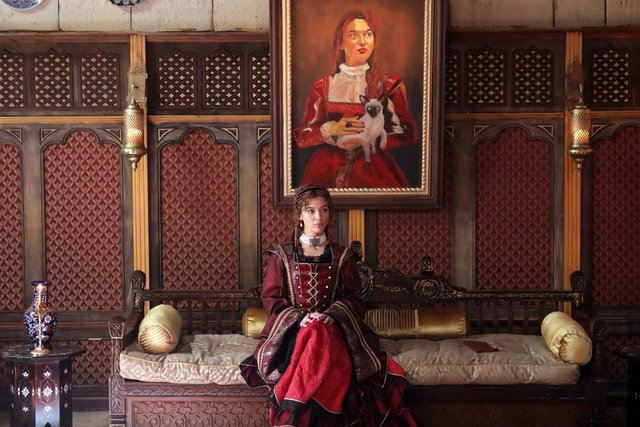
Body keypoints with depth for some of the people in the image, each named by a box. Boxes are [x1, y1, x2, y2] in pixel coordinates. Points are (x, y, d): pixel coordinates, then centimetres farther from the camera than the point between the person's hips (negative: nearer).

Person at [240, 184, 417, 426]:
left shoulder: (343, 257, 13)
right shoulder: (282, 256, 10)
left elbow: (354, 300, 6)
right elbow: (271, 299, 4)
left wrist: (330, 316, -14)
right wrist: (300, 318, -14)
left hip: (333, 328, 1)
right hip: (291, 329, -1)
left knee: (318, 337, -37)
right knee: (312, 339, -37)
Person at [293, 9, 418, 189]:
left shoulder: (389, 85, 6)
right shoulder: (323, 87, 9)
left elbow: (408, 134, 1)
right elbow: (301, 137, 7)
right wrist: (332, 130, -11)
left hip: (373, 169, 0)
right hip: (328, 170, 1)